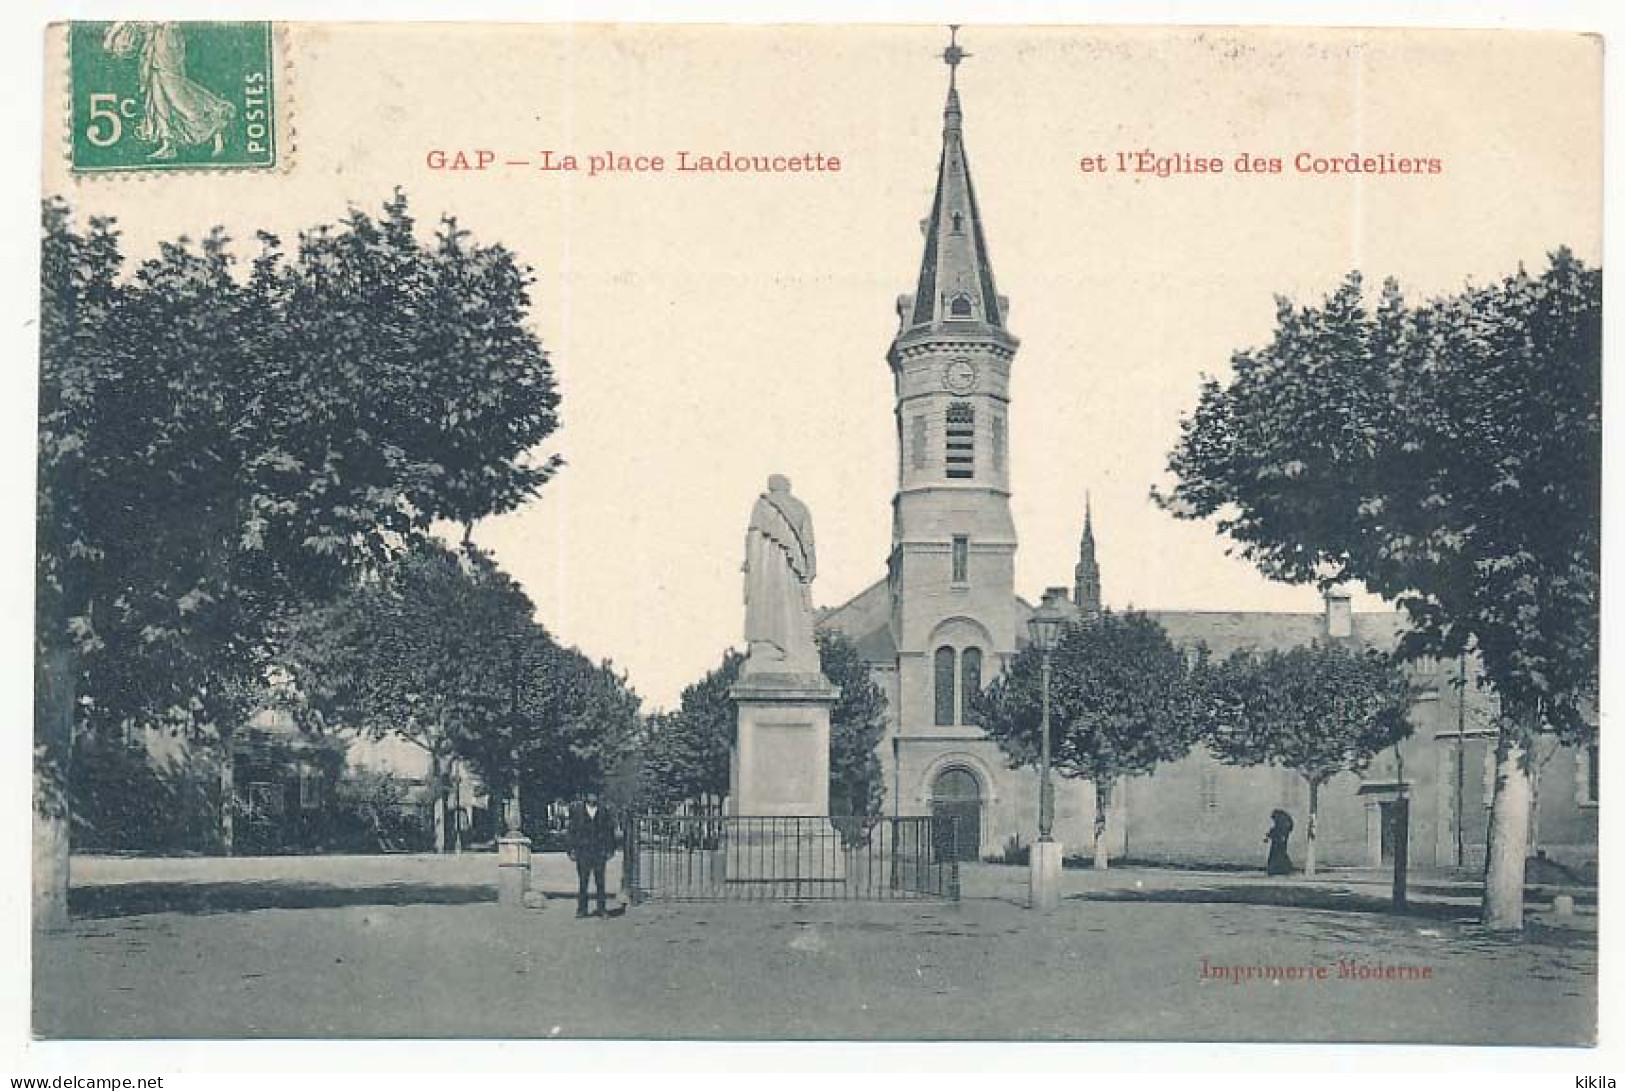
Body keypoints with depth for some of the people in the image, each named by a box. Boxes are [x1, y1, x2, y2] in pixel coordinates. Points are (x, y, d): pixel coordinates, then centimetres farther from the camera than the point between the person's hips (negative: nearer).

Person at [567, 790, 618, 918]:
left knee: (600, 881, 2)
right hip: (583, 851, 0)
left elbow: (610, 831, 9)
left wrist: (610, 850, 3)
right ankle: (581, 909, 5)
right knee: (583, 881, 0)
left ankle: (601, 909, 7)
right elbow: (572, 830, 5)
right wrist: (572, 849, -1)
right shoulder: (577, 810, 3)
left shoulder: (604, 811, 5)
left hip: (599, 850, 1)